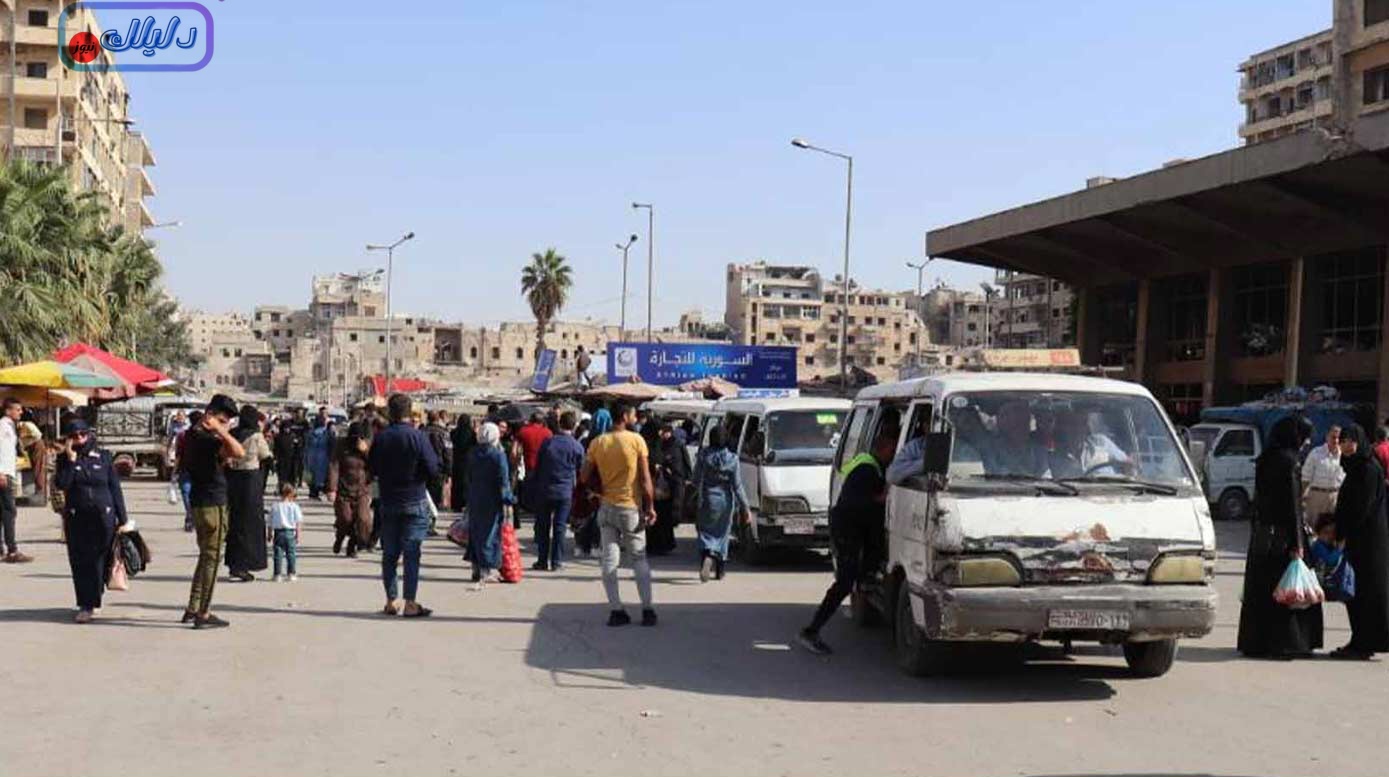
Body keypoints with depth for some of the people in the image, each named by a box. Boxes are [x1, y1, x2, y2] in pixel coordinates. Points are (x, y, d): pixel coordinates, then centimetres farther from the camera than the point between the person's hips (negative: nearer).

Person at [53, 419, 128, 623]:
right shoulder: (65, 459, 5)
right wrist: (71, 459, -14)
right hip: (76, 518, 0)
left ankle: (92, 599, 19)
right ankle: (86, 606, 4)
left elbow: (115, 489, 5)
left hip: (103, 517, 0)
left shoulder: (103, 457, 4)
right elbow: (61, 484, -11)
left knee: (100, 560, 3)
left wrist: (122, 519, 3)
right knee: (80, 562, -1)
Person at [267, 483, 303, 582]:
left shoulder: (274, 506, 4)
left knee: (278, 554, 4)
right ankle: (291, 574, 7)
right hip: (290, 533, -1)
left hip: (278, 532, 1)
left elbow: (270, 523, 8)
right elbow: (298, 522, -3)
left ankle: (278, 574, 4)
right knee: (291, 553, 6)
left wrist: (269, 534, 18)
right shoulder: (294, 506, -2)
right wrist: (298, 535, 2)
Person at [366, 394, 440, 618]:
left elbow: (371, 469, 6)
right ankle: (410, 604, -2)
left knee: (389, 553, 10)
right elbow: (433, 470, -12)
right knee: (412, 553, -1)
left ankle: (390, 601, 14)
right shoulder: (418, 437, -13)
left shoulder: (380, 437, -2)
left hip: (388, 503, 3)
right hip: (414, 502, -3)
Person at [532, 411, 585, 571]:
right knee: (560, 526, 4)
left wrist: (537, 487, 13)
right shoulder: (577, 447, -5)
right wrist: (574, 487, 20)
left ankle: (543, 560, 10)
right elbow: (580, 471, 5)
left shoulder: (547, 443, -4)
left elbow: (537, 466, 3)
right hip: (565, 492, 0)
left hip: (545, 490, 0)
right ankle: (556, 562, 4)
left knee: (543, 526, 9)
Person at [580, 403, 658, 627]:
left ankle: (616, 611, 4)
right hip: (631, 507, -2)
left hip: (607, 507, 2)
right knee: (639, 558, 9)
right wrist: (650, 506, -3)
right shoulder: (636, 440, -9)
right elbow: (645, 478, -9)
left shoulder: (597, 443, 0)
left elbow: (584, 476, 0)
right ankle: (647, 610, 6)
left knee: (609, 560, 6)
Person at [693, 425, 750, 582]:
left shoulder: (704, 455, -8)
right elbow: (737, 486, -6)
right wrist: (744, 506, 0)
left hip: (707, 500, -1)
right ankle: (719, 571, 22)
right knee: (722, 533, 15)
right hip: (725, 500, 1)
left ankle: (707, 556, -23)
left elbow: (696, 480, -5)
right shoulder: (732, 459, -7)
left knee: (705, 532, 7)